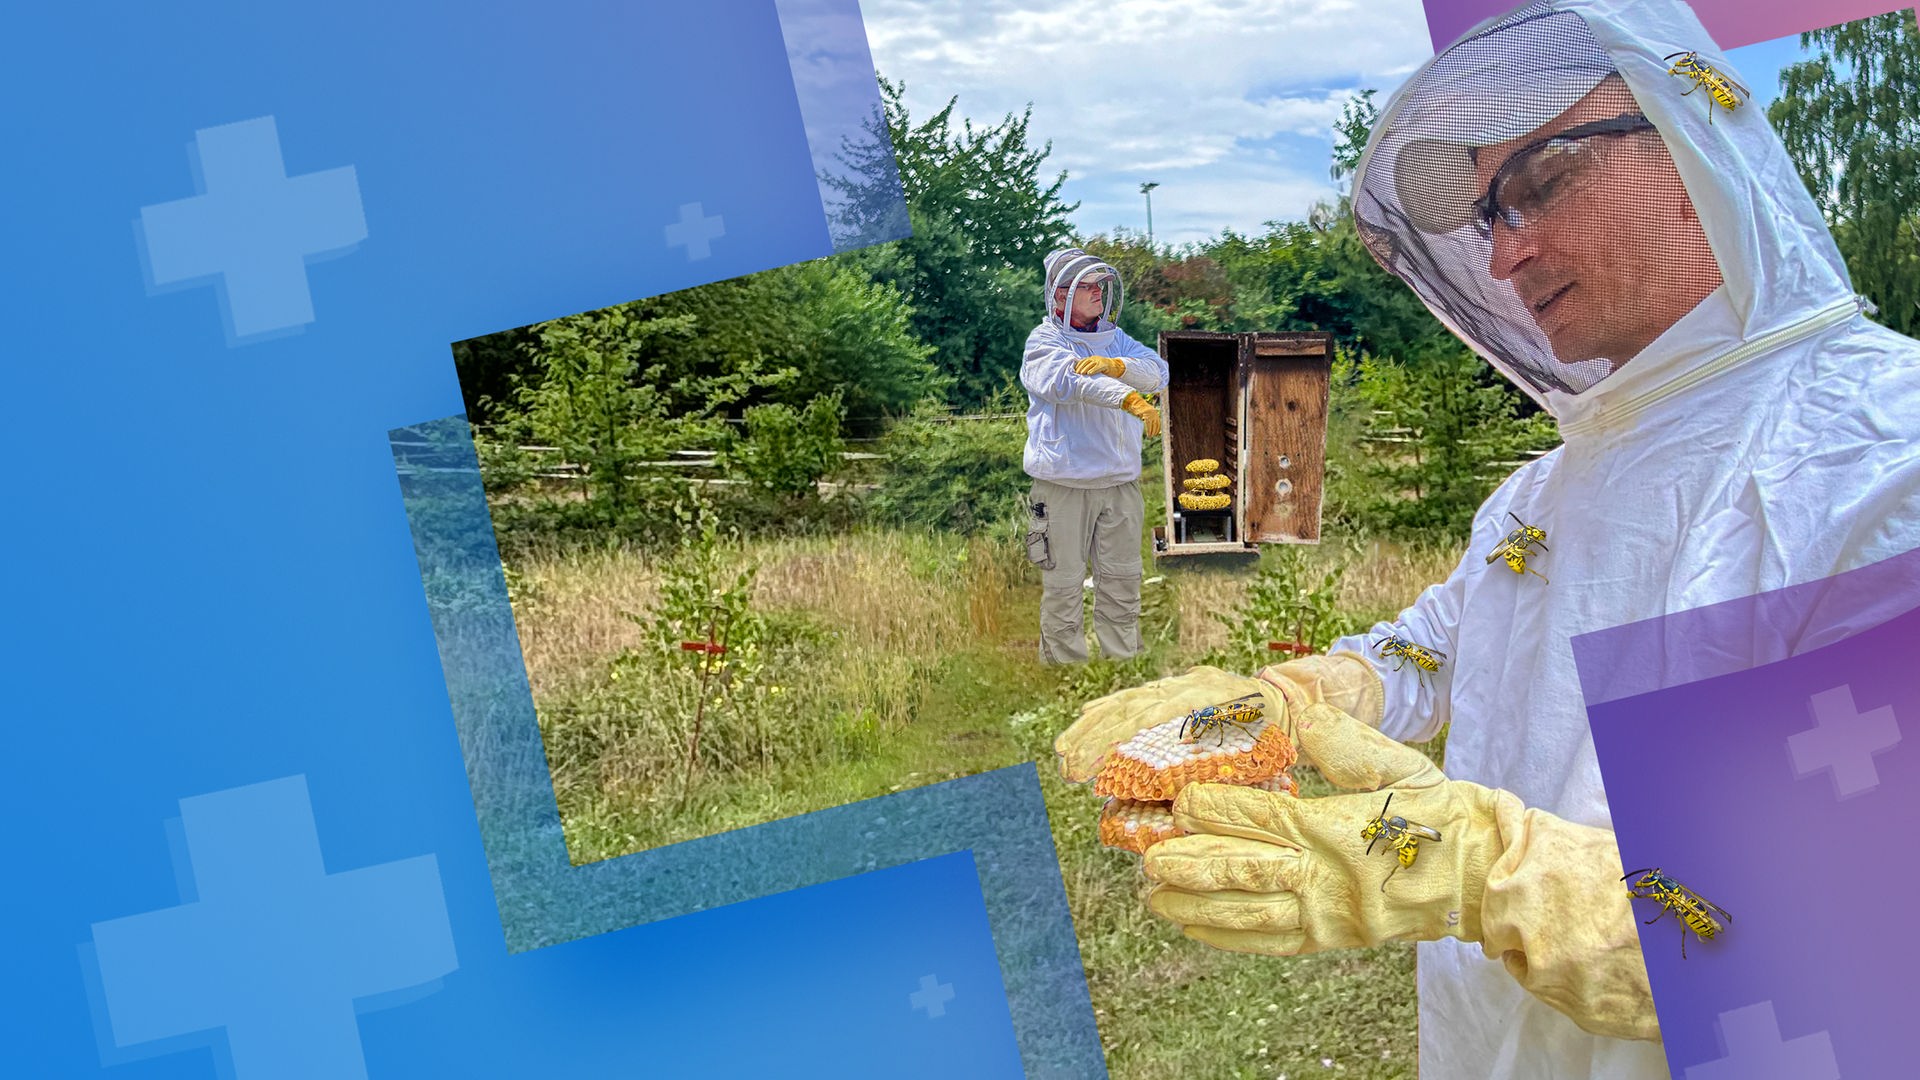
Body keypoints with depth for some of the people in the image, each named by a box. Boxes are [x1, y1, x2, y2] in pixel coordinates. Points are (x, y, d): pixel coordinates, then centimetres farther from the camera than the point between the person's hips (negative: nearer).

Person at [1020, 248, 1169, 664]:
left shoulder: (1115, 339, 13)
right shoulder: (1043, 342, -3)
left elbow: (1157, 372, -4)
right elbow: (1072, 380, -23)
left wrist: (1114, 365, -24)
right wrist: (1129, 399, -38)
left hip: (1120, 481, 5)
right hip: (1064, 482, -5)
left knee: (1122, 579, 12)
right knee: (1063, 583, -1)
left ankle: (1122, 655, 23)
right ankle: (1064, 658, 8)